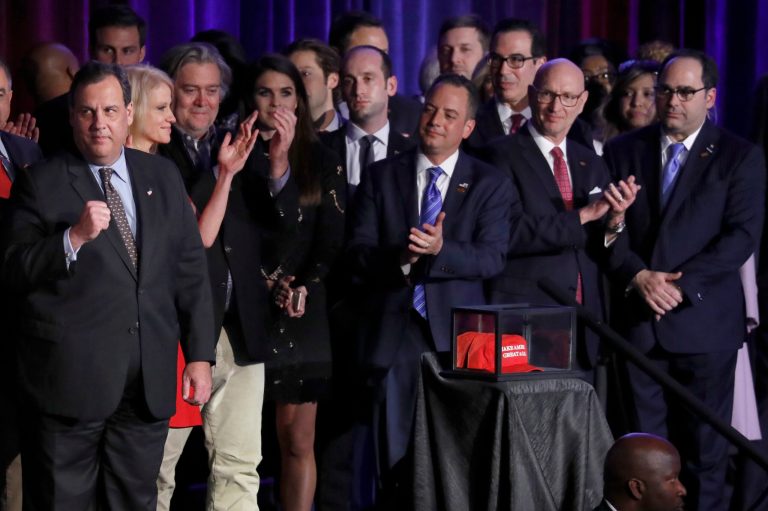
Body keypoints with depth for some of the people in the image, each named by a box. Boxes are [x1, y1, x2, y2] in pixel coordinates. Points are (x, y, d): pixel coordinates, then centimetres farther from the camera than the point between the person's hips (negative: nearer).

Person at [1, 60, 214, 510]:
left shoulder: (163, 178, 11)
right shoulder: (42, 183, 0)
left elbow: (190, 271, 12)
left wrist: (200, 355, 6)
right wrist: (75, 237, -20)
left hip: (150, 383, 3)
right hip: (72, 374, -3)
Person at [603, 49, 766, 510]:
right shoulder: (624, 150, 10)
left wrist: (682, 284, -15)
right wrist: (639, 276, -12)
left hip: (704, 322, -2)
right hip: (638, 319, 2)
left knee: (705, 449, 3)